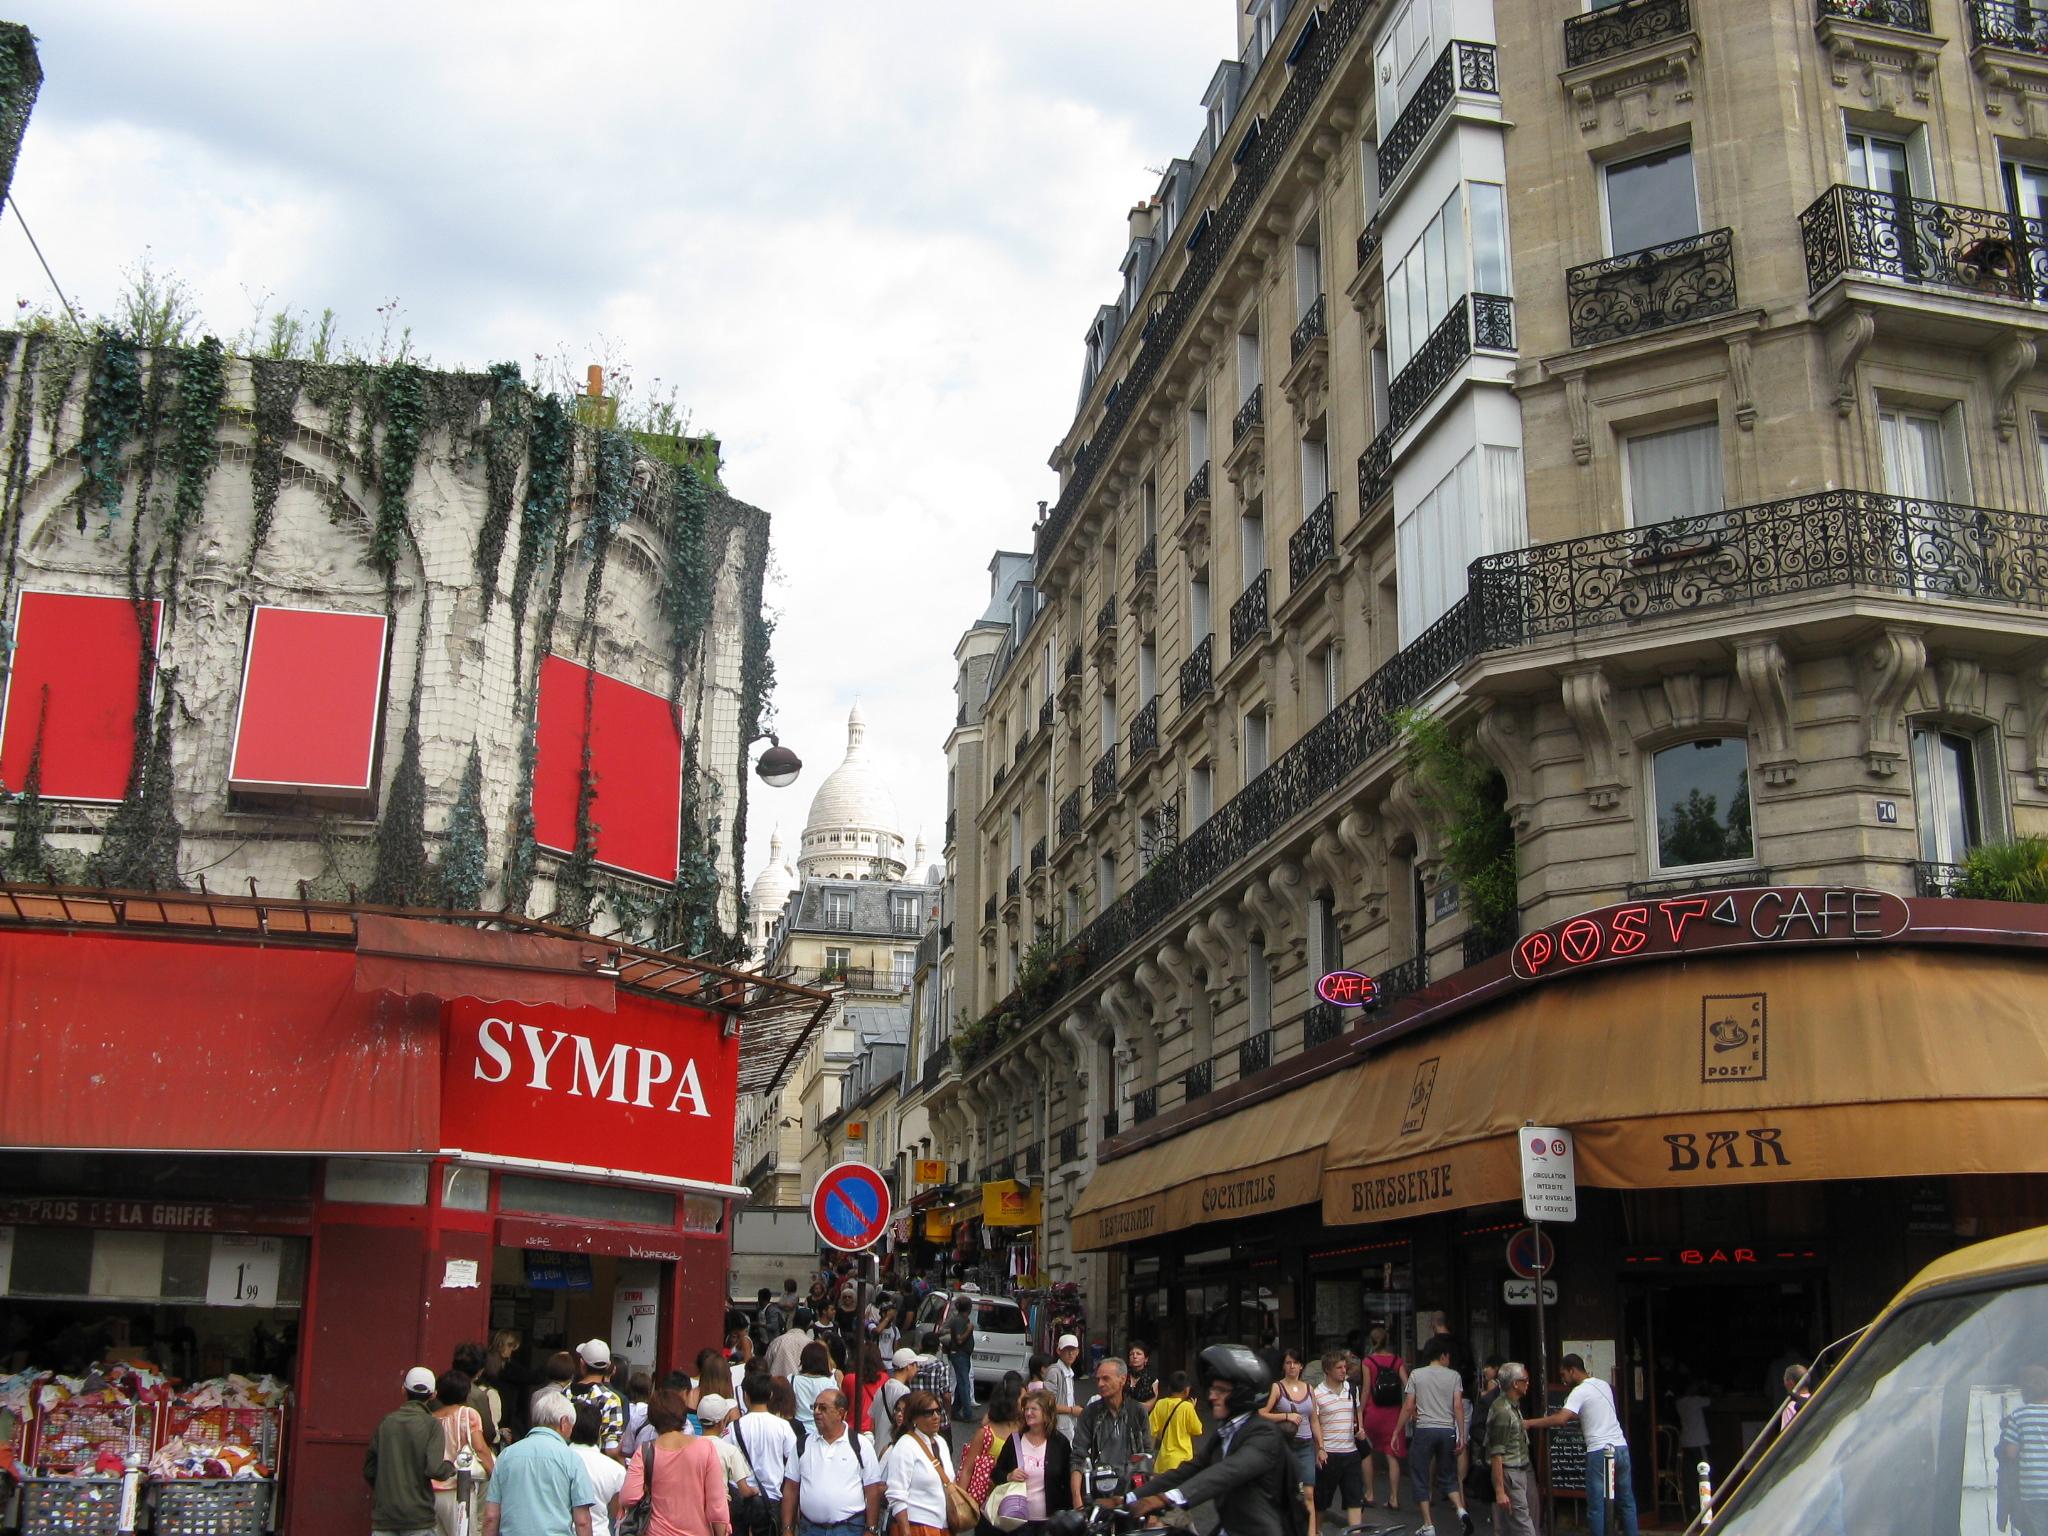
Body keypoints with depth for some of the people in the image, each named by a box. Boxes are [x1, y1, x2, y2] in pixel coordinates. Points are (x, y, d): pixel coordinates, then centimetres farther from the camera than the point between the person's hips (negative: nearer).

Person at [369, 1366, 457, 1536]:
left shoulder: (386, 1422, 3)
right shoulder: (431, 1425, -8)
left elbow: (369, 1470, 7)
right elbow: (434, 1469, -18)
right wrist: (452, 1467, 3)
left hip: (383, 1516, 4)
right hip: (418, 1516, -3)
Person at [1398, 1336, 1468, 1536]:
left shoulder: (1417, 1375, 2)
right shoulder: (1454, 1376, 3)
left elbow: (1408, 1407, 0)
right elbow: (1458, 1407, -4)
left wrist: (1397, 1432, 7)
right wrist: (1461, 1436, -1)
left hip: (1424, 1430, -2)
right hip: (1447, 1430, 2)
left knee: (1420, 1478, 7)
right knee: (1448, 1476, 15)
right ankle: (1461, 1510, -8)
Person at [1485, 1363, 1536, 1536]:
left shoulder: (1514, 1405, 12)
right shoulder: (1502, 1410, -18)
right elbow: (1496, 1453, -20)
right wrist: (1499, 1491, -22)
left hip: (1523, 1469, 9)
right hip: (1509, 1474, -9)